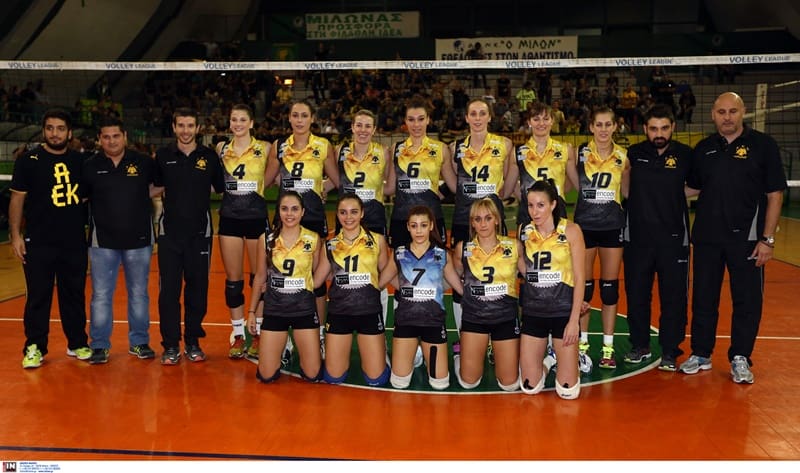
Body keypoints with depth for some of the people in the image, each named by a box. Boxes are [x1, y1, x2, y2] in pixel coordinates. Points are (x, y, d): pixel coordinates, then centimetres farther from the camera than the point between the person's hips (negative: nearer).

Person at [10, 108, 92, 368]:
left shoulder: (80, 161, 8)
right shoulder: (28, 160, -1)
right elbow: (17, 198, -1)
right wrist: (15, 235, -7)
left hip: (75, 242, 3)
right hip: (38, 244, -3)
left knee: (75, 296, 10)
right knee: (38, 297, 2)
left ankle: (77, 343, 22)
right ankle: (34, 348, 13)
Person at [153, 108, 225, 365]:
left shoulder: (209, 156, 2)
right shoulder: (163, 155, 4)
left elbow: (221, 189, 9)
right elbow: (157, 187, 16)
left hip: (200, 232, 0)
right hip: (169, 231, 0)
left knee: (198, 289, 7)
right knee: (168, 289, 0)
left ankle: (193, 342, 20)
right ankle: (171, 345, 11)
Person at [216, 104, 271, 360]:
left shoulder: (264, 148, 0)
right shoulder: (221, 148, 7)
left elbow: (270, 178, 7)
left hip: (256, 217, -2)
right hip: (229, 218, 2)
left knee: (259, 277, 4)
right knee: (233, 280, 6)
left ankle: (258, 335, 16)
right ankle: (238, 336, 16)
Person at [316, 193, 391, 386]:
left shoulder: (377, 240, 0)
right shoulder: (331, 244, 5)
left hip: (369, 311, -1)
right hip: (339, 312, 2)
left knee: (376, 379, 1)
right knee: (333, 378, 5)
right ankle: (347, 351, 37)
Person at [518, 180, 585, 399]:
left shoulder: (570, 231, -8)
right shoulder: (524, 232, 1)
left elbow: (580, 278, -8)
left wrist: (574, 320, -13)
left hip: (563, 311, -3)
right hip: (533, 312, 3)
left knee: (568, 391, -2)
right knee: (529, 388, 3)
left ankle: (568, 358, 29)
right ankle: (544, 363, 34)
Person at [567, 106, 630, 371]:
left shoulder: (622, 156, 3)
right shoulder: (579, 153, -2)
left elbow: (626, 192, 12)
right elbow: (576, 185, 3)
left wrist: (630, 170, 0)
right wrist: (567, 160, -6)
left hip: (613, 226, 2)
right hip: (584, 224, -1)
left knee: (610, 287, 6)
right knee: (583, 286, 4)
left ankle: (608, 347, 15)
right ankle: (582, 345, 15)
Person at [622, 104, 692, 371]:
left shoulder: (686, 155, 0)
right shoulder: (634, 154, 3)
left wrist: (672, 197, -1)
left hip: (673, 237, -1)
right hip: (637, 236, 1)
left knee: (674, 297, 2)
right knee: (636, 294, 8)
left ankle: (670, 351, 15)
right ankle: (640, 346, 24)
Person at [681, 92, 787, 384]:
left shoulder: (762, 145, -2)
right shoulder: (703, 149, 7)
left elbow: (775, 195, -4)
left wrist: (767, 239, -9)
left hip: (746, 238, -3)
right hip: (706, 237, 3)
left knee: (747, 300, 4)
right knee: (703, 298, 10)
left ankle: (740, 358, 17)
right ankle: (701, 354, 23)